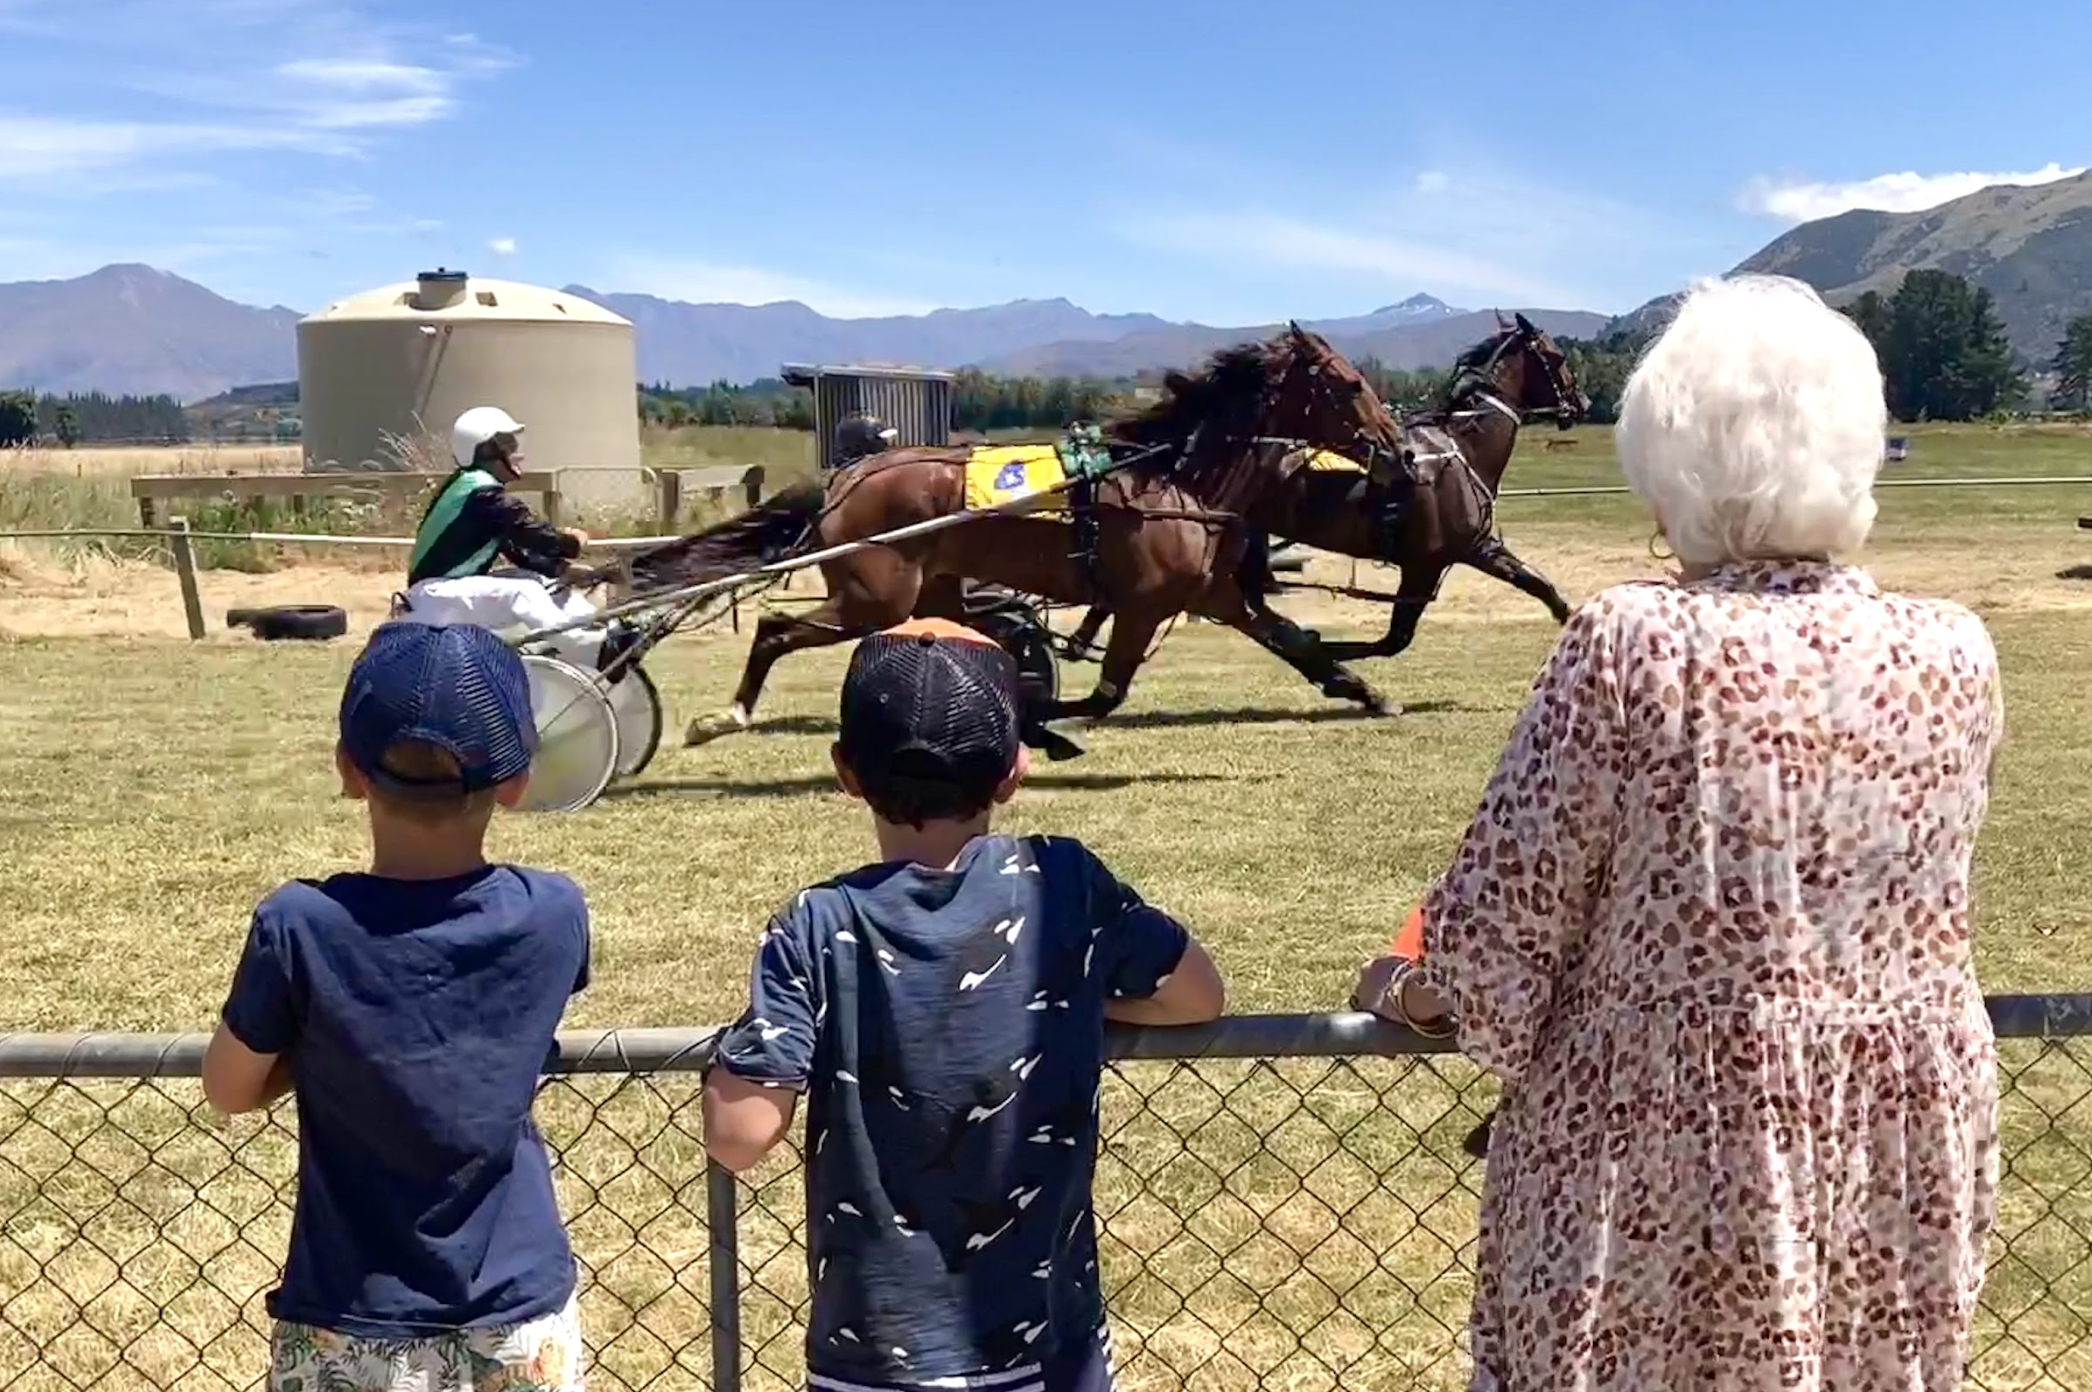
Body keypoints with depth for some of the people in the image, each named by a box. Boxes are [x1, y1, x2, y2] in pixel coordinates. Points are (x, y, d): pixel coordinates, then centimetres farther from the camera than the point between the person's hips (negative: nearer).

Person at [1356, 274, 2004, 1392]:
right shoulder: (1956, 656, -5)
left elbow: (1494, 932, -14)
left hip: (1661, 1168, -4)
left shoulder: (1630, 644, -18)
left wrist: (1411, 987, 7)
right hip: (1901, 1172, 4)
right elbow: (1896, 907, 10)